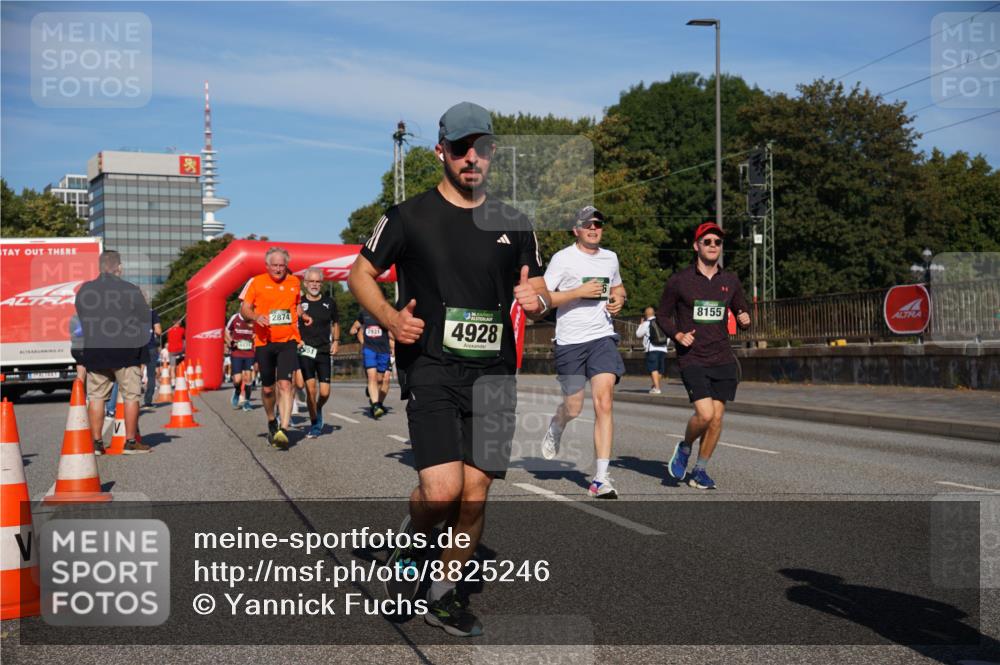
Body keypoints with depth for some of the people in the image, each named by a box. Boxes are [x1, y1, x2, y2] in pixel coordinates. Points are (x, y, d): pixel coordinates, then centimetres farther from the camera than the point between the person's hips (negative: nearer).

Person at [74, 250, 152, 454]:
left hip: (94, 352, 4)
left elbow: (81, 321, 12)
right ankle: (131, 442, 4)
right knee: (131, 396, 4)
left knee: (96, 397, 9)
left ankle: (97, 443, 9)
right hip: (126, 352, -3)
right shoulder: (131, 290, -8)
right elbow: (146, 320, -1)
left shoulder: (84, 290, 4)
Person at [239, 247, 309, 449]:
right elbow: (244, 308, 3)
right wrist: (256, 317, -17)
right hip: (264, 341, 0)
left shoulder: (294, 282, 8)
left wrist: (302, 315, 5)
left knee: (285, 384, -16)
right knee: (267, 388, 10)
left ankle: (283, 430, -21)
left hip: (288, 341, 0)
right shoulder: (256, 282, 1)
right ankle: (271, 423, 35)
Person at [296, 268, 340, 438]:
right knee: (311, 388, -11)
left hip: (324, 351, 2)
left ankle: (318, 410, 31)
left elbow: (335, 323, 21)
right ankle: (314, 425, 3)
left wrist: (336, 341, 9)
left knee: (324, 392, -3)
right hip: (305, 351, -2)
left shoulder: (329, 303, 7)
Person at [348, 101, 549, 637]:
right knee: (442, 490, -17)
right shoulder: (409, 217, 1)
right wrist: (390, 318, -10)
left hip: (494, 373, 4)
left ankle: (444, 596, 23)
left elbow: (538, 290, 18)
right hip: (431, 369, -3)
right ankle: (409, 542, 18)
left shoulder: (513, 224, 11)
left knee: (475, 494, 4)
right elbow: (360, 274, 8)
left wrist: (536, 301, -7)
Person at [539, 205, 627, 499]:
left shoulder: (610, 258, 13)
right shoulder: (562, 258, -3)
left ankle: (601, 478, -13)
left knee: (604, 402, -13)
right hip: (570, 341, -3)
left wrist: (619, 299, 8)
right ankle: (555, 429, 46)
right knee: (573, 407, 5)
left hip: (603, 337, 3)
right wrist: (579, 292, -17)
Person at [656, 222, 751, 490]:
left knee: (717, 417, 1)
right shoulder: (678, 281, -2)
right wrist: (677, 334, -12)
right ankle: (684, 448, 13)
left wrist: (745, 319, -4)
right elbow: (662, 316, 6)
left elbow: (741, 312, 19)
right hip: (692, 359, -4)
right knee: (705, 414, -18)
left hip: (723, 359, 4)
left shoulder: (730, 281, 9)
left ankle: (700, 470, 18)